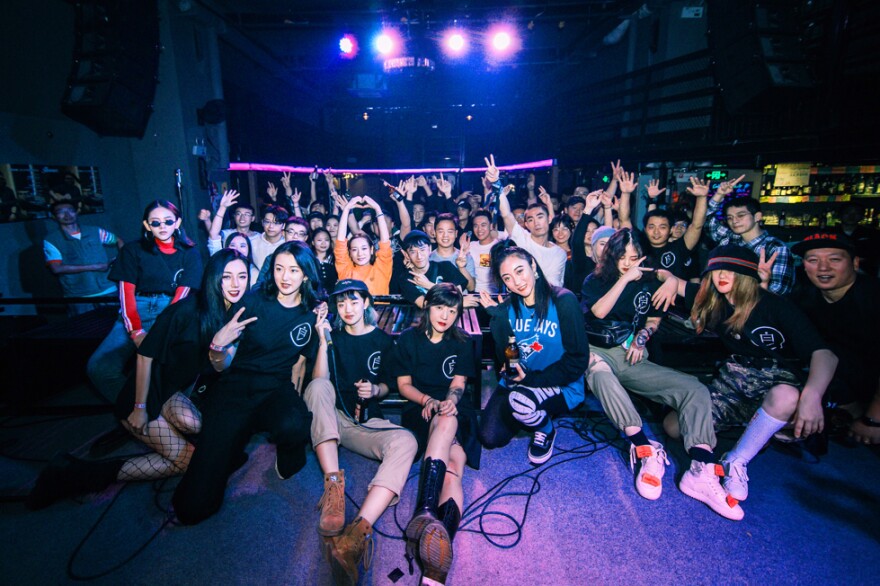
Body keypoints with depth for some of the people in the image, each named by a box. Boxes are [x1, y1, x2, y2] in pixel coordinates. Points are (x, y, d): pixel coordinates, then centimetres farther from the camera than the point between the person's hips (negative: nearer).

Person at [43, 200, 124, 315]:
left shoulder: (95, 231, 7)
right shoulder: (51, 240, 0)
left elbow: (118, 241, 20)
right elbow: (56, 268, -10)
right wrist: (94, 267, -12)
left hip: (108, 291, 2)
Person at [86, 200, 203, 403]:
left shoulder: (189, 253, 12)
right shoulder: (132, 251, 15)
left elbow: (182, 293, 0)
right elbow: (126, 293, 4)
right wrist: (136, 331, -14)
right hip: (136, 312, 2)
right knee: (98, 366, -24)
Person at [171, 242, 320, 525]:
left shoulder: (313, 313, 5)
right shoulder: (253, 302, 0)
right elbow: (221, 366, 3)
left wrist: (294, 401, -2)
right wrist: (218, 344, -16)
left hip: (276, 390, 1)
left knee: (295, 427, -38)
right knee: (194, 507, -14)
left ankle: (287, 454, -1)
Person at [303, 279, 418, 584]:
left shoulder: (383, 340, 10)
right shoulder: (333, 336, 9)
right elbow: (319, 381, -3)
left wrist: (375, 390, -8)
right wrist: (323, 342, -14)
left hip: (366, 421, 0)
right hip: (330, 419, 1)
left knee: (406, 442, -31)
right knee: (319, 386, -32)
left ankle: (357, 532, -49)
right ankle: (333, 485, -40)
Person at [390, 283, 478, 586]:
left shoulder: (462, 342, 11)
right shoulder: (408, 339, 8)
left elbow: (458, 383, 4)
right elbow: (404, 385, 7)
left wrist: (449, 400, -19)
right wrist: (427, 400, -13)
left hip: (455, 410, 1)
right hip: (420, 410, -1)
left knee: (446, 422, -37)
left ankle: (424, 513, -56)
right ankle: (441, 541, -53)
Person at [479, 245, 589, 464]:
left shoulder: (563, 301, -16)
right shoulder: (509, 306, -2)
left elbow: (578, 360, -15)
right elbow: (506, 359, -6)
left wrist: (534, 379, -20)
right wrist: (498, 318, -16)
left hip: (561, 386, -4)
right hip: (517, 381, 5)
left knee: (519, 400, -33)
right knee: (490, 437, -7)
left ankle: (547, 431, 1)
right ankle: (533, 414, 20)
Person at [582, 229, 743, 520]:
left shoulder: (650, 283, 14)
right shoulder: (596, 280, 5)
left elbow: (653, 320, 22)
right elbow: (599, 311, -13)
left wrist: (641, 338, 2)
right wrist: (625, 278, -12)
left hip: (631, 358, 4)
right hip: (597, 352, -3)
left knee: (695, 389, -17)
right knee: (598, 371, -42)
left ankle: (702, 470, -29)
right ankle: (647, 449, -42)